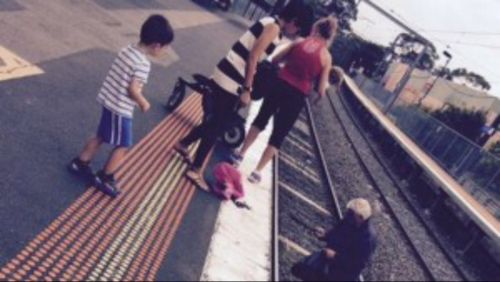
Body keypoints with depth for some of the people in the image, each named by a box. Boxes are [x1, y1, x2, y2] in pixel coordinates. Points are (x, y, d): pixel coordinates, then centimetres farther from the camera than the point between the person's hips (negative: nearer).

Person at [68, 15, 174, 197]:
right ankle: (104, 178, 18)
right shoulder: (143, 64, -23)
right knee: (123, 146, 7)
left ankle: (80, 163, 37)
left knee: (101, 136, 25)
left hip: (108, 101, 9)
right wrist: (144, 103, -8)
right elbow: (133, 89, -24)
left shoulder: (126, 50, 4)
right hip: (121, 109, -9)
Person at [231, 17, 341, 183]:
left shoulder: (299, 42, 2)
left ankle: (241, 154, 28)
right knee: (278, 135, 10)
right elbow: (321, 89, -4)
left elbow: (275, 60, 8)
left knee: (261, 119, 22)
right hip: (298, 96, -2)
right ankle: (257, 171, 14)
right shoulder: (326, 57, -2)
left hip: (280, 85, 2)